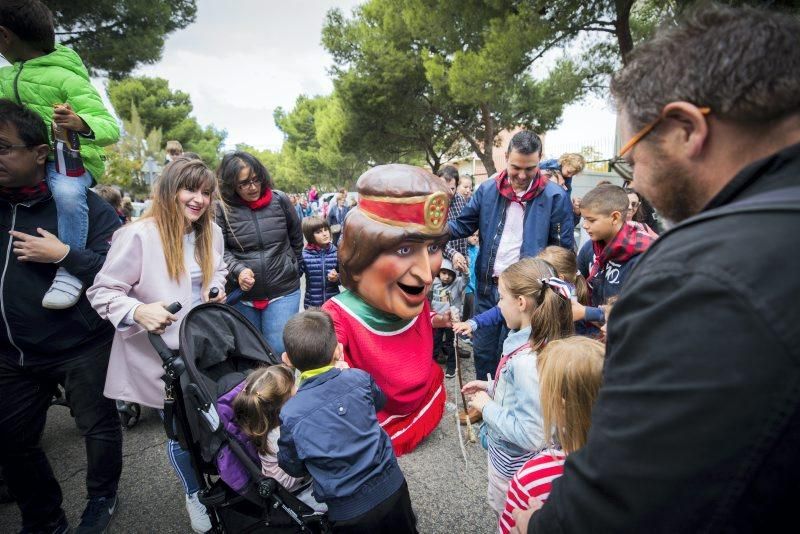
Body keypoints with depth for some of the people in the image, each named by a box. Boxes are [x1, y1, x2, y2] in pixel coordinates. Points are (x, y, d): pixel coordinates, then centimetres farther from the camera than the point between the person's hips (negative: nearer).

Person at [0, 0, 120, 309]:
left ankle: (70, 272, -25)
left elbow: (111, 129, -20)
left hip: (70, 162, -8)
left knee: (67, 192, -39)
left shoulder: (66, 78, -11)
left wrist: (81, 124, -38)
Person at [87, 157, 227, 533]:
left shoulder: (211, 232, 2)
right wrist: (138, 311, -30)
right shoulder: (138, 235, -18)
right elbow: (102, 291, -13)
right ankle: (194, 494, 40)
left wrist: (217, 288, -1)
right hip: (161, 355, -5)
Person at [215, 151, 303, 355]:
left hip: (283, 292, 0)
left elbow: (296, 237, 10)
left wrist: (295, 268, 16)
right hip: (242, 296, 1)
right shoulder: (223, 209, -5)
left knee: (279, 351, 1)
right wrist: (237, 270, -21)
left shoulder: (280, 200, -2)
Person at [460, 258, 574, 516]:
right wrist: (491, 387, 1)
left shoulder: (526, 362, -37)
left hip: (512, 463, -8)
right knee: (499, 504, 31)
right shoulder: (542, 343, -8)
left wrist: (487, 407, -22)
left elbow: (530, 435, -32)